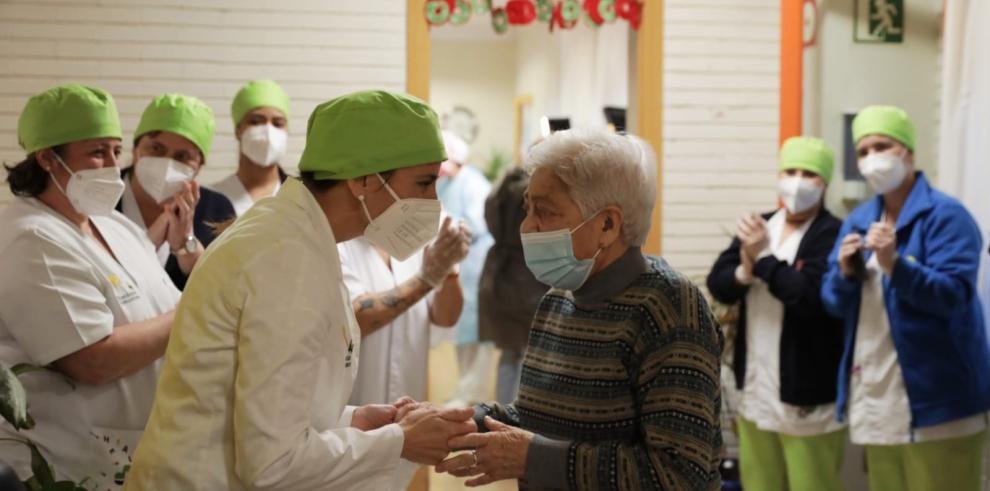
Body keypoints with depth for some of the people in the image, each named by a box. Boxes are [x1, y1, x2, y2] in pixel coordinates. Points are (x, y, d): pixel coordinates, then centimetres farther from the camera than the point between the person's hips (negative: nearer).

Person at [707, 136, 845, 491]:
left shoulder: (833, 234, -11)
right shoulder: (756, 226, 9)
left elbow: (811, 294, -25)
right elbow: (717, 285, 1)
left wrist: (763, 259, -16)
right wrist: (745, 271, -19)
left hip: (808, 397, -6)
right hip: (756, 393, 7)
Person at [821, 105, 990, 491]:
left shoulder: (945, 215, -9)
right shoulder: (857, 222, 11)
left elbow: (955, 295, -19)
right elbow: (835, 305, 11)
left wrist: (894, 264, -30)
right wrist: (844, 273, -9)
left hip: (936, 399, -7)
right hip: (875, 399, 7)